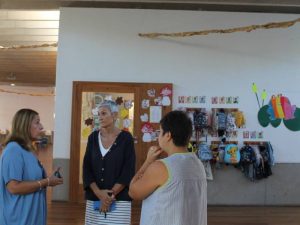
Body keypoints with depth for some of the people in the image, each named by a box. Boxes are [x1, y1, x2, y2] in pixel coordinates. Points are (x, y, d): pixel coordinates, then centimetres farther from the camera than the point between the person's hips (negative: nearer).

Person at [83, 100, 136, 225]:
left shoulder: (126, 138, -4)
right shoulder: (93, 137, 5)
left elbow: (129, 171, -8)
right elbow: (86, 168, 1)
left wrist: (111, 195, -13)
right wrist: (99, 193, -12)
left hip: (119, 200, -3)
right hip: (94, 199, 3)